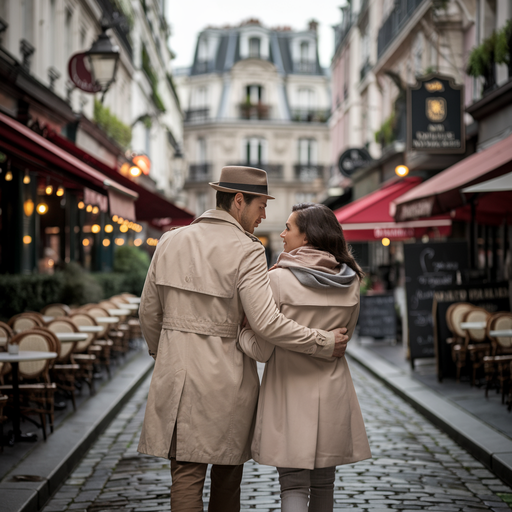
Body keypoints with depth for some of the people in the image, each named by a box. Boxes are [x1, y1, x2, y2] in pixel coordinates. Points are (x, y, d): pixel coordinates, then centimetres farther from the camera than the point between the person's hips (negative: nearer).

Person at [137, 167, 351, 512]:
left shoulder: (170, 241, 5)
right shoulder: (246, 251, -11)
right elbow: (266, 323, -21)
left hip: (176, 371, 4)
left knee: (186, 476, 3)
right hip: (226, 376, -3)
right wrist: (325, 343, -12)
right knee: (227, 476, 14)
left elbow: (149, 312, 12)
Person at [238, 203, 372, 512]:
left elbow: (261, 350, -10)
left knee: (294, 485, 1)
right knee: (323, 482, 17)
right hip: (333, 394, 4)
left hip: (291, 392, -4)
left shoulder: (278, 279, -13)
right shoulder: (350, 282, 2)